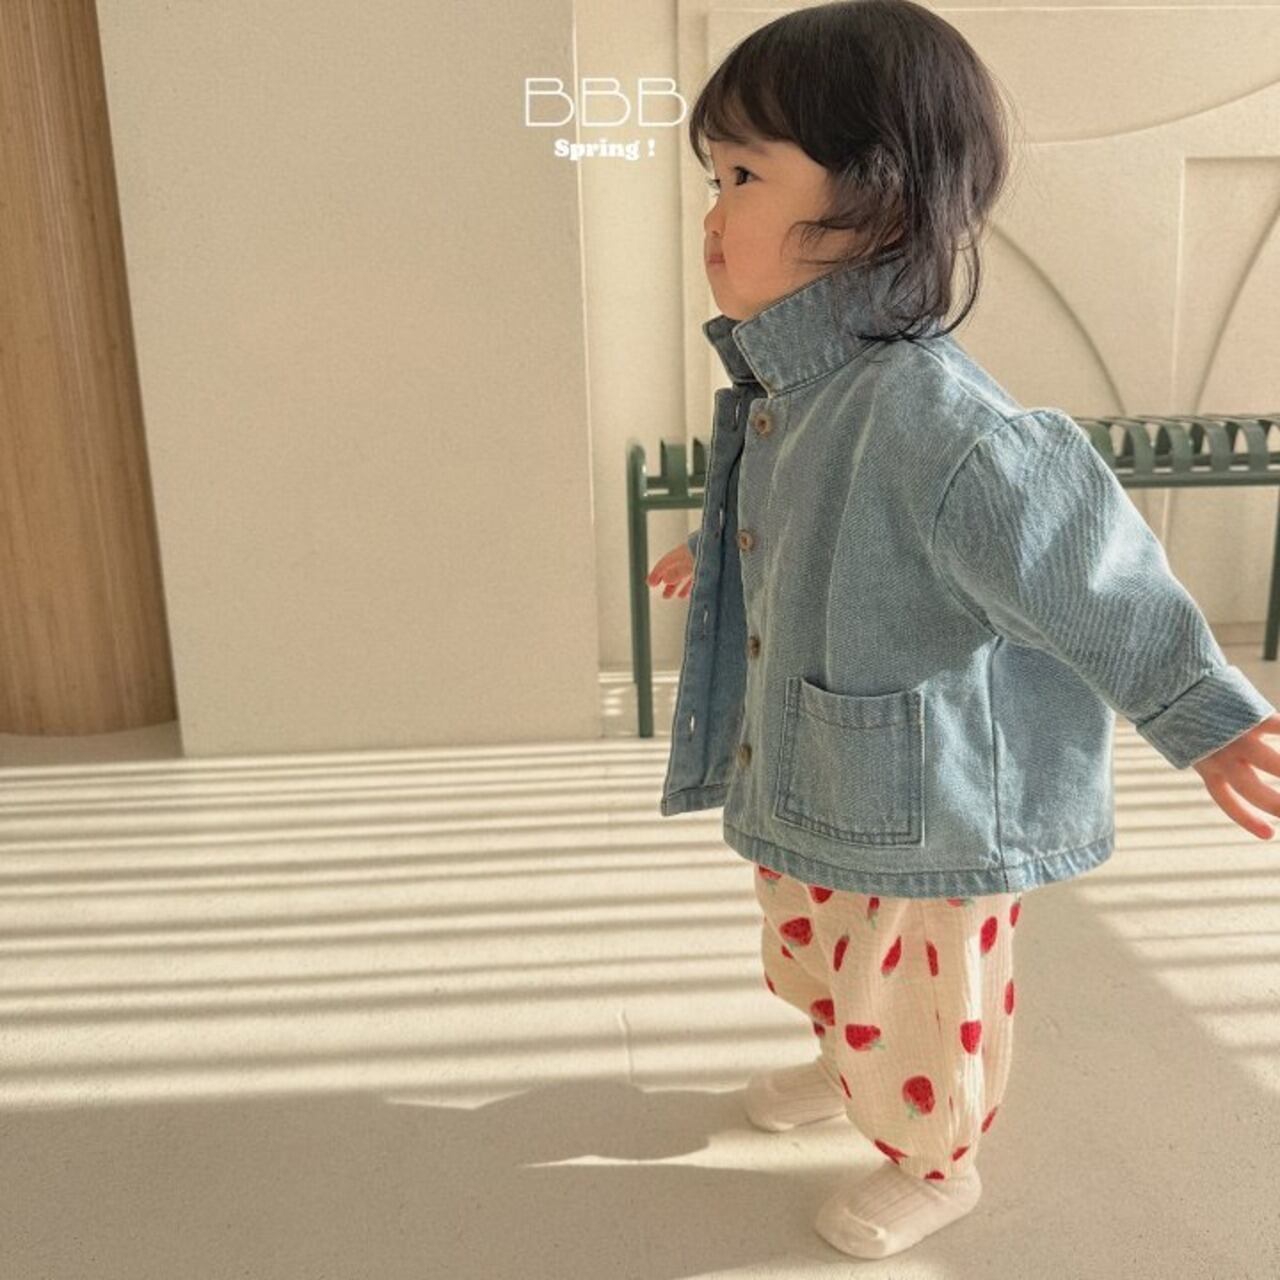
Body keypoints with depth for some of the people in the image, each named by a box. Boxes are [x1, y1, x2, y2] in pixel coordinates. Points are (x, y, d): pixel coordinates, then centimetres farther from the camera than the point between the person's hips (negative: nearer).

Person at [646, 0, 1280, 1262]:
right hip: (812, 784, 9)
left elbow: (1089, 570, -27)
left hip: (924, 812, -8)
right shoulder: (789, 395, -3)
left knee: (912, 1006, 17)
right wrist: (715, 552, 36)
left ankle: (934, 1166, 46)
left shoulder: (927, 412, -32)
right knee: (818, 959, 31)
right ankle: (845, 1065, 61)